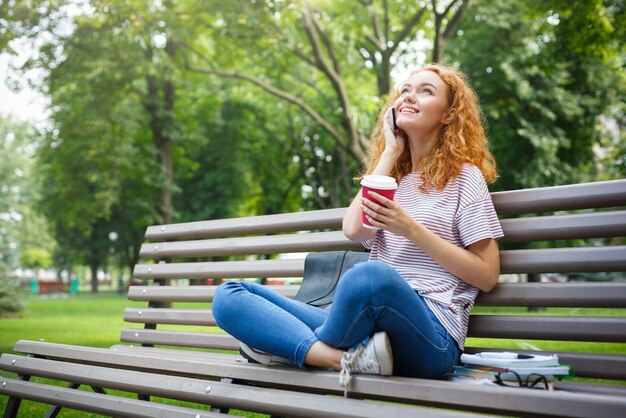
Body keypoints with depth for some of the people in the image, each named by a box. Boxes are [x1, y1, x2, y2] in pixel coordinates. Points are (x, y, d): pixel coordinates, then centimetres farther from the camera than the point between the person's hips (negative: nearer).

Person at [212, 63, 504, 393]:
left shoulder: (464, 177, 7)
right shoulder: (390, 177, 22)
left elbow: (487, 276, 0)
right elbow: (354, 229, 0)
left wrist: (412, 230, -10)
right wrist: (390, 152, 8)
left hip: (428, 335, -5)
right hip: (367, 325, 6)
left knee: (372, 274, -41)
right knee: (229, 295, -5)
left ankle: (296, 348, -12)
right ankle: (349, 359, -25)